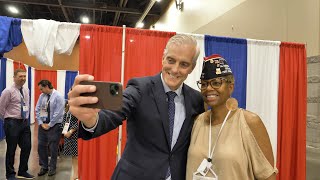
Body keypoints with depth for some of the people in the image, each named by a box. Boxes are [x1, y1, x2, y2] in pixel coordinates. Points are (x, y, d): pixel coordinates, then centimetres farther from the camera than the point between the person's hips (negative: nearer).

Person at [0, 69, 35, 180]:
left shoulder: (26, 91, 8)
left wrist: (26, 118, 16)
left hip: (25, 122, 6)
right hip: (12, 123, -6)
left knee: (26, 147, 9)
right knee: (11, 149, 5)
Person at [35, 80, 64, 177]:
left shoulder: (58, 96, -13)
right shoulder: (42, 96, 2)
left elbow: (58, 114, -16)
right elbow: (37, 110, 6)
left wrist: (49, 125, -14)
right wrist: (41, 123, -3)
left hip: (54, 125, -5)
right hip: (42, 124, 5)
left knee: (53, 148, 5)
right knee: (41, 146, 10)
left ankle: (52, 168, 23)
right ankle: (43, 167, 27)